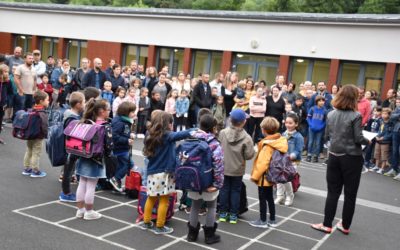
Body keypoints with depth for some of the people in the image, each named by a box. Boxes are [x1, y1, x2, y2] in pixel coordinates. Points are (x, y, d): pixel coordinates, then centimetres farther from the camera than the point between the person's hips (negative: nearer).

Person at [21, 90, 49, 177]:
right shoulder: (42, 113, -23)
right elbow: (45, 126, -28)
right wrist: (46, 135, -14)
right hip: (38, 137, -8)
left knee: (29, 152, 19)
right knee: (36, 154, 2)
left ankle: (27, 169, 29)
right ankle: (35, 171, 11)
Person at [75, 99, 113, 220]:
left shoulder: (86, 122, 4)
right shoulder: (106, 126, -14)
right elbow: (109, 145, -17)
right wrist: (107, 154, 2)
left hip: (84, 157, 6)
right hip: (96, 159, -6)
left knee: (82, 184, 13)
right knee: (91, 186, 3)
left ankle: (80, 209, 24)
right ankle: (89, 212, 15)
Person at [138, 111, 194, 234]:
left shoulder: (151, 136, 5)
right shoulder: (167, 135, -14)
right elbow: (180, 135, -30)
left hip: (152, 173, 7)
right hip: (164, 174, -6)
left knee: (151, 198, 19)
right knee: (163, 201, 5)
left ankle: (146, 222, 29)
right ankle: (159, 227, 12)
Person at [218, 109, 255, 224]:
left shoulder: (222, 133, -14)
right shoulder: (246, 138, -19)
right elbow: (249, 155, -15)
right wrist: (253, 150, 4)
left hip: (224, 168, 2)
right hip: (238, 170, -1)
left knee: (224, 189, 15)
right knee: (235, 190, 12)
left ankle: (223, 213, 22)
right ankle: (233, 215, 17)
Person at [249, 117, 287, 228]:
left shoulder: (267, 145, -25)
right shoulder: (279, 141, 0)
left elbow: (262, 163, -26)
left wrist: (254, 176, -16)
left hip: (264, 177, -8)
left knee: (262, 198, 5)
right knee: (269, 197, 18)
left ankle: (263, 221, 15)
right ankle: (272, 220, 27)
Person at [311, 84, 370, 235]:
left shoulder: (331, 114, 2)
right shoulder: (355, 116, -13)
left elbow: (326, 137, 8)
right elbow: (359, 139, -14)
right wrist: (368, 141, 6)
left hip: (334, 156, 4)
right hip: (351, 158, -4)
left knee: (333, 192, 10)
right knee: (350, 194, 9)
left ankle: (327, 225, 11)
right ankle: (345, 226, 18)